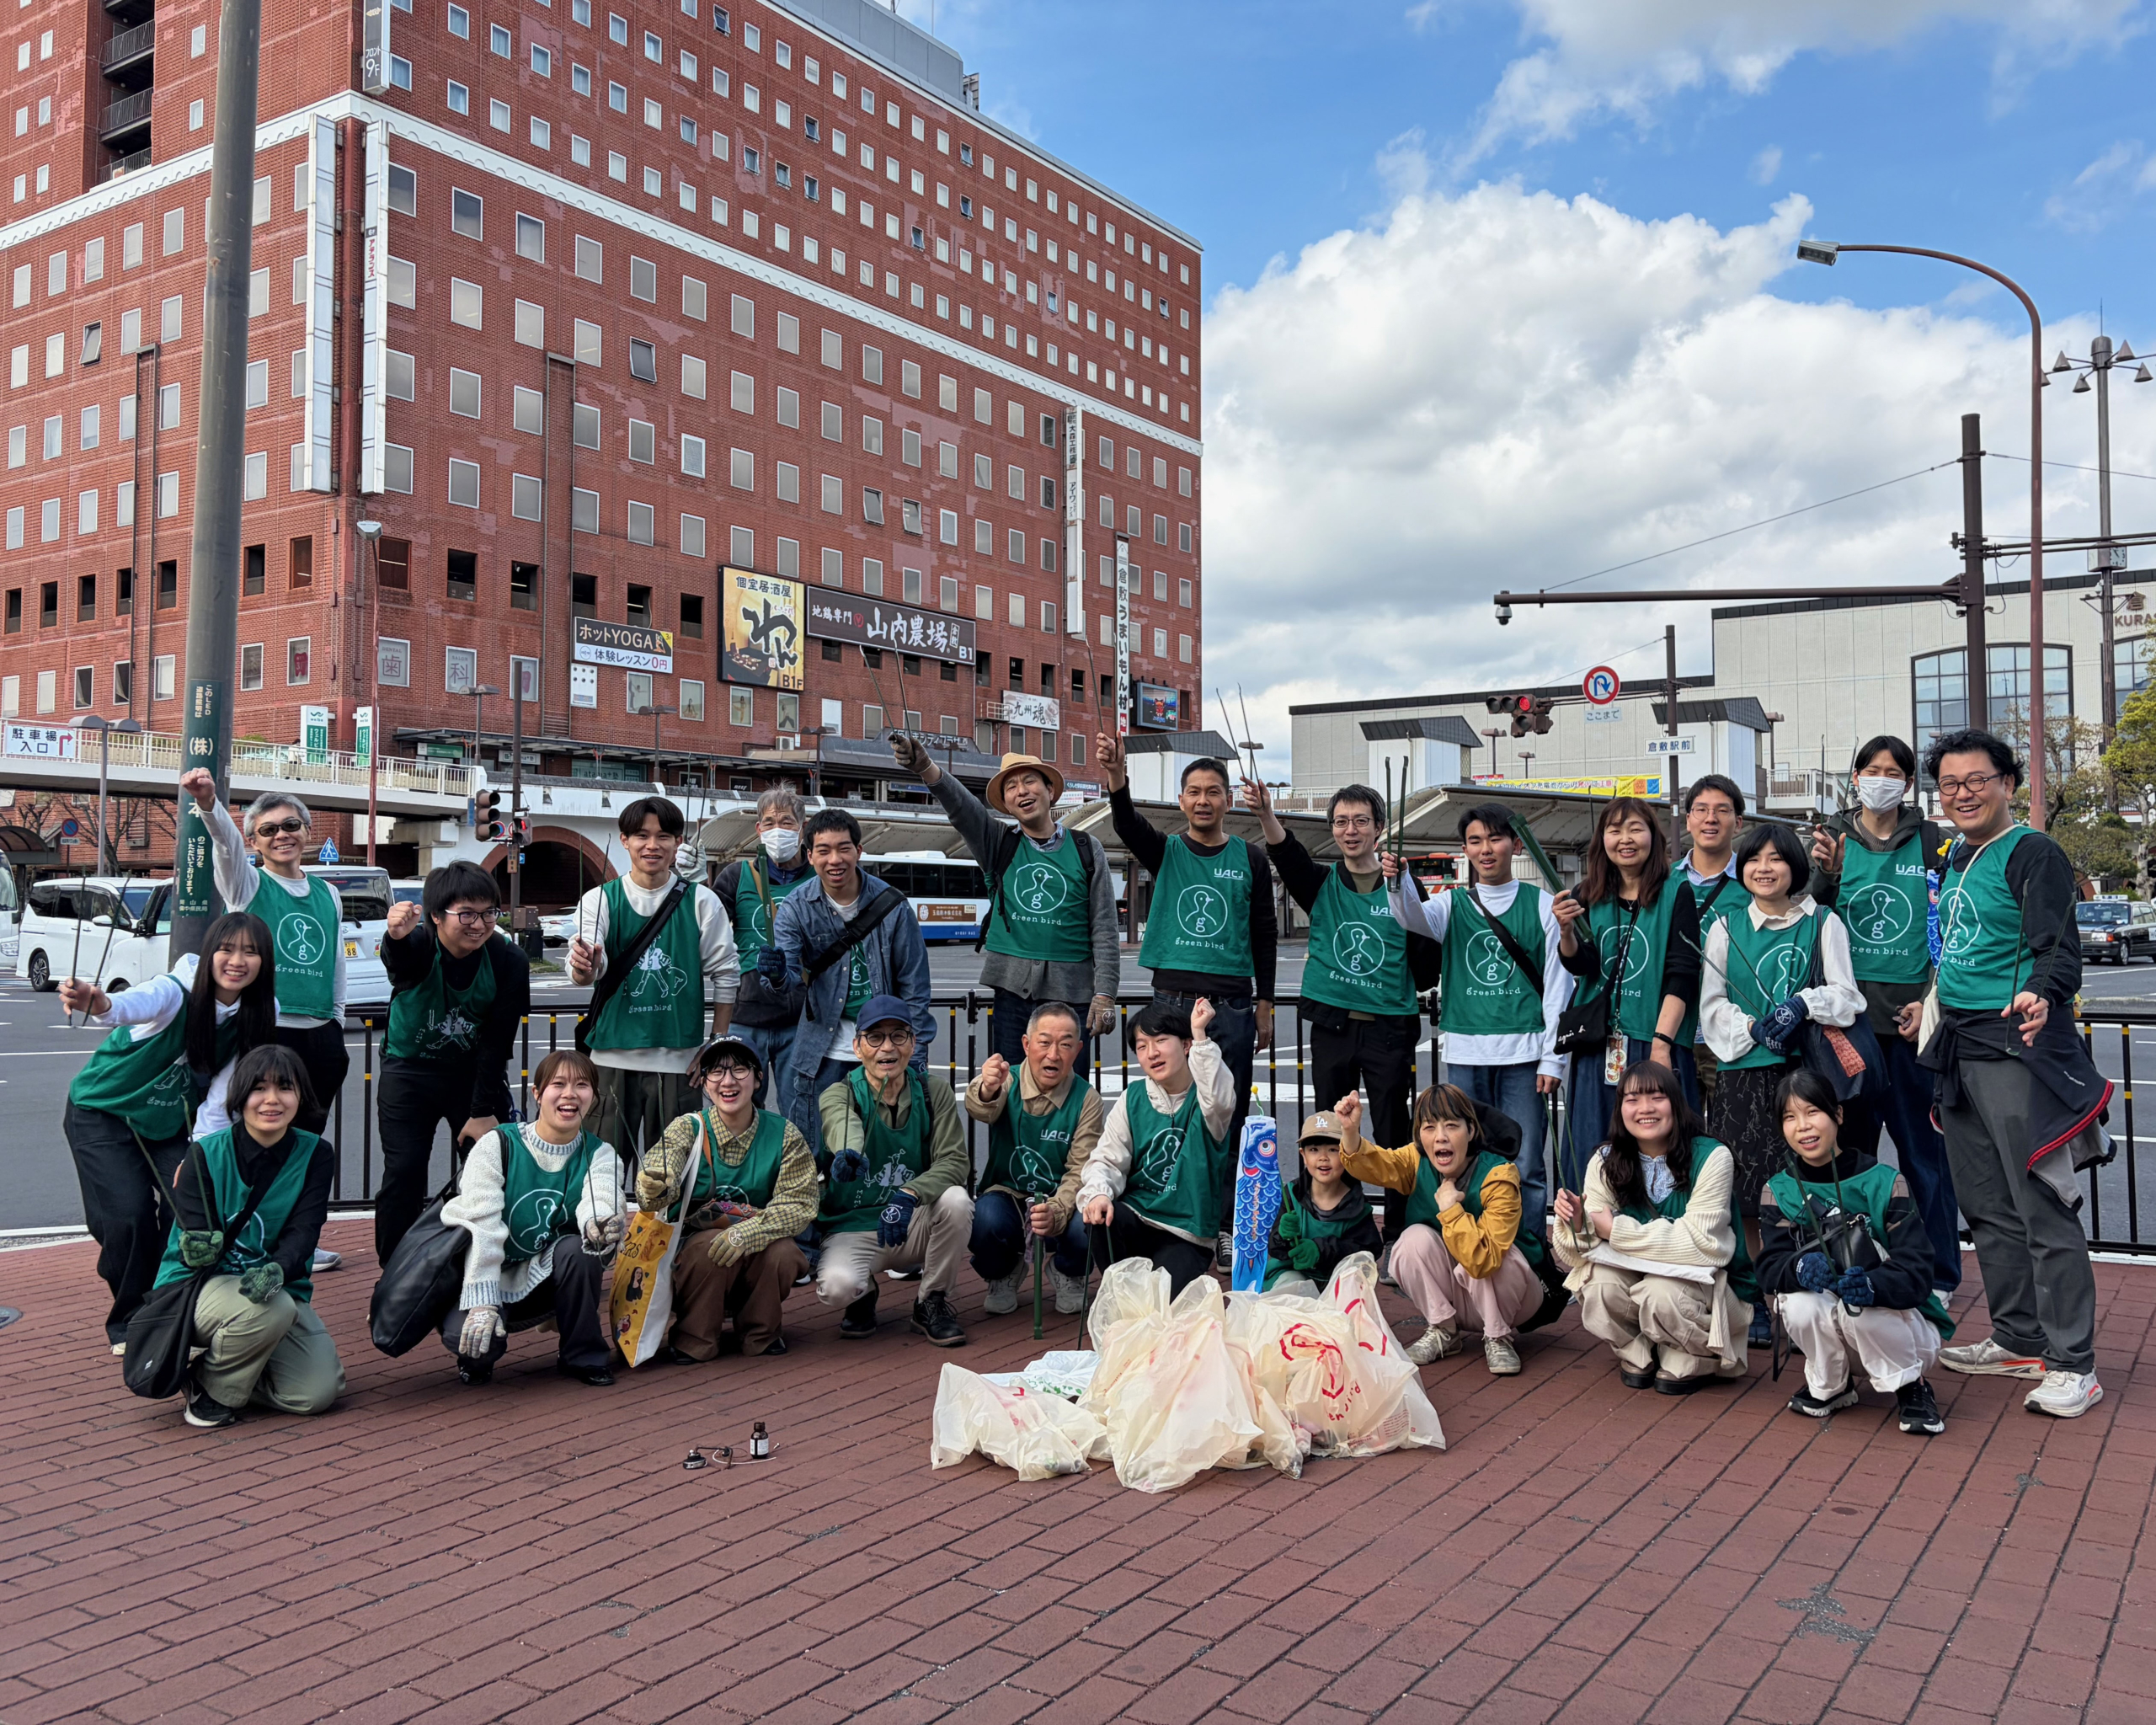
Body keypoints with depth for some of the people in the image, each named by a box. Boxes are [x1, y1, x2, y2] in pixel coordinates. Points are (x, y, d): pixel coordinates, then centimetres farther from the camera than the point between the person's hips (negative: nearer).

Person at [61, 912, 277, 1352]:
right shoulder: (177, 991, -29)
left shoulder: (256, 1016, -14)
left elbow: (221, 1095, -11)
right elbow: (137, 1003, -54)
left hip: (167, 1120, 4)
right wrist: (98, 1004, -76)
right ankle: (128, 1323, 8)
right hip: (103, 1112, -4)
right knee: (130, 1213, -16)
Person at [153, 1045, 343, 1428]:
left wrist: (276, 1271, -37)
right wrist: (199, 1249, -43)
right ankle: (211, 1386, -5)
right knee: (272, 1309, -36)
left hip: (279, 1288, 3)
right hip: (198, 1287, -3)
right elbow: (192, 1244, -17)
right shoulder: (205, 1154, -12)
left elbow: (304, 1231, -15)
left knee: (320, 1391, -15)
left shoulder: (315, 1154, -6)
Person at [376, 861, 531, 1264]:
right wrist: (397, 938, -73)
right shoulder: (419, 945, -22)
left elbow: (497, 1042, -13)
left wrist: (483, 1110, -14)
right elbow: (397, 963, -49)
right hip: (410, 1068, -1)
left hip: (475, 1070, 2)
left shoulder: (508, 960, -17)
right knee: (403, 1173, -8)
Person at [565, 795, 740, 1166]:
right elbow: (585, 967, -13)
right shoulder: (599, 899, 2)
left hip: (678, 1056, 0)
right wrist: (583, 968, -36)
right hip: (613, 1054, 0)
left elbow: (725, 975, 6)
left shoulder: (702, 902, 2)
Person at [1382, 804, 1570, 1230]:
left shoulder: (1542, 905, 4)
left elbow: (1558, 986, 4)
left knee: (1524, 1166, 0)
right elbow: (1415, 917, -15)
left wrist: (1553, 1059, -1)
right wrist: (1397, 883, -36)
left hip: (1524, 1055, -2)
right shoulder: (1454, 903, 8)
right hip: (1465, 1054, 2)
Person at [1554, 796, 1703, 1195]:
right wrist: (1567, 930, -20)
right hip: (1598, 1045, 3)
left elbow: (1682, 975, -6)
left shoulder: (1676, 893, 0)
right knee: (1592, 1157, 5)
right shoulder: (1587, 896, 10)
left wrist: (1661, 1042, -15)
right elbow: (1582, 966, 0)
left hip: (1657, 1043, -3)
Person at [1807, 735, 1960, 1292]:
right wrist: (1825, 876, -13)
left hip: (1911, 1011, -1)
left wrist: (1931, 1001, -5)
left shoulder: (1932, 842, 6)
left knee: (1923, 1143, 2)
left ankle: (1938, 1272, 13)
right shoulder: (1832, 837, 8)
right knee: (1849, 1144, 6)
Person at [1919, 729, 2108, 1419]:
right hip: (1959, 1050, 9)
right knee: (1987, 1208, 13)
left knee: (2043, 1208, -7)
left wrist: (2041, 994, -39)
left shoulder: (2033, 854, -8)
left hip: (2016, 1049, -8)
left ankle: (2072, 1363, -1)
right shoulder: (1956, 859, 17)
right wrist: (1936, 1041, 25)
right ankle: (2020, 1341, 24)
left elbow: (2058, 946, -19)